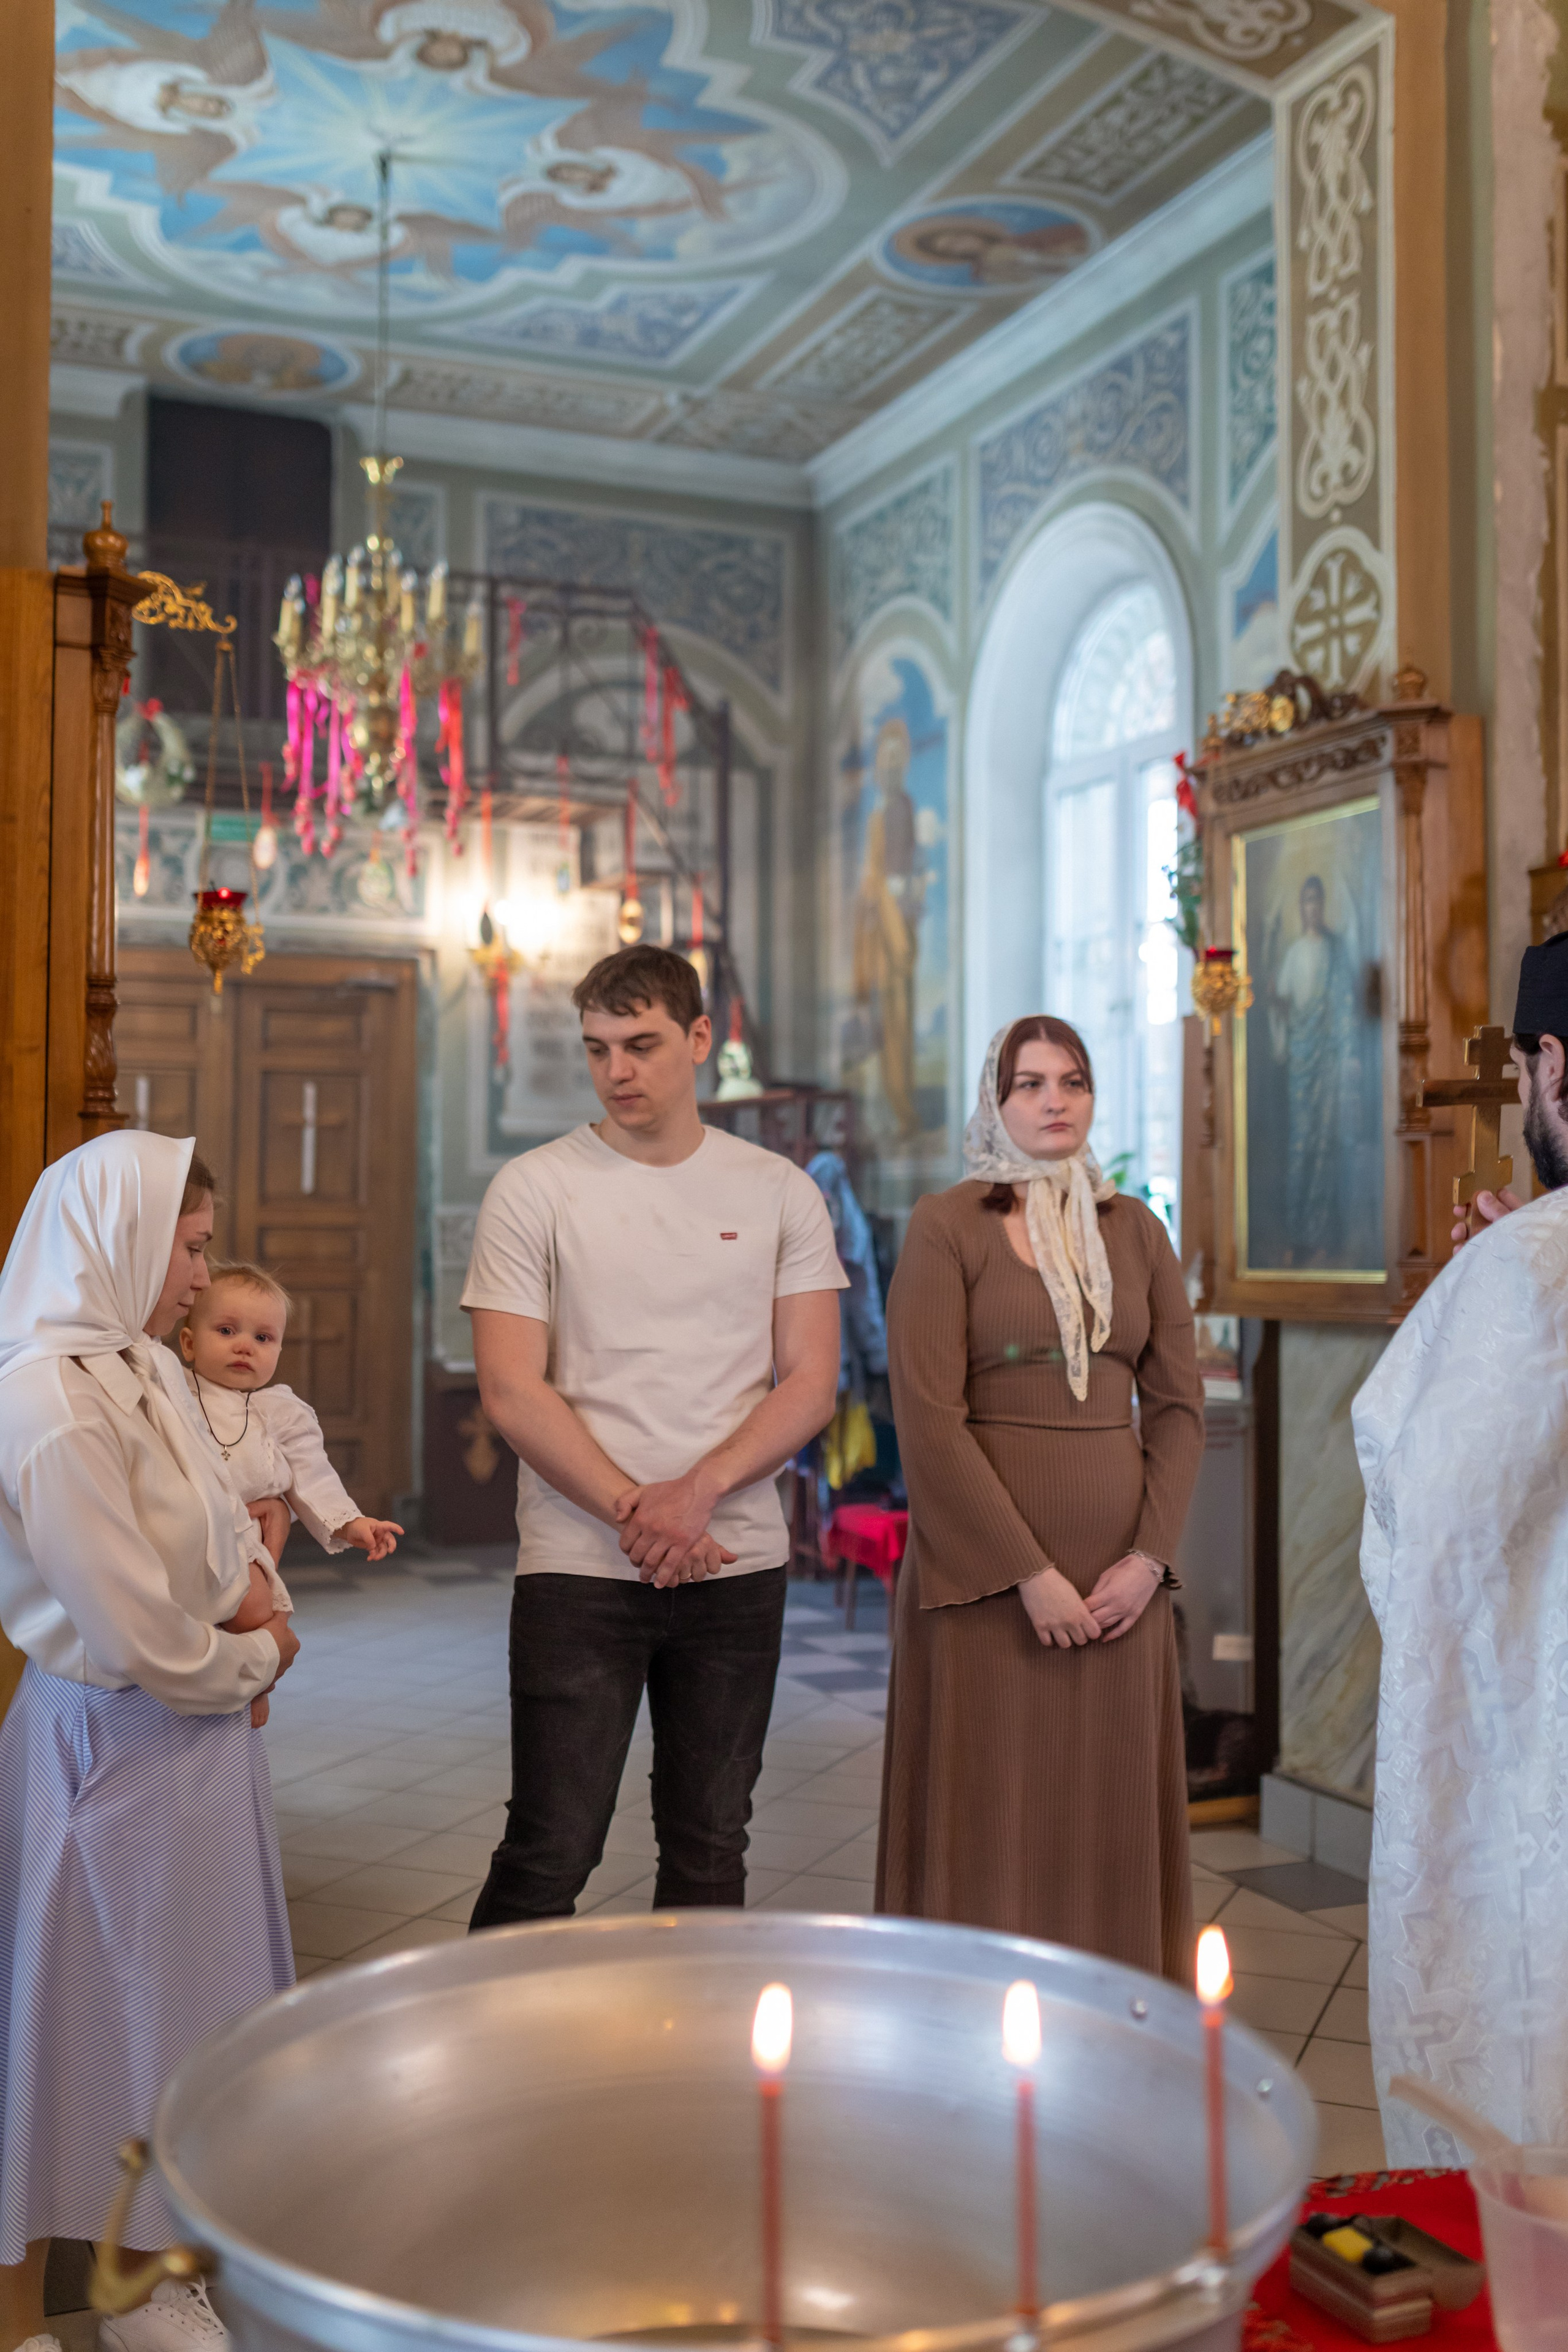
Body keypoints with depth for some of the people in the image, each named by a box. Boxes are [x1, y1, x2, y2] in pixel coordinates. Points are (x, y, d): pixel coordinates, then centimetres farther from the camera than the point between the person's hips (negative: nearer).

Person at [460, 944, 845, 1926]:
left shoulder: (780, 1192, 7)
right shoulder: (534, 1191, 1)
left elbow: (811, 1384, 2)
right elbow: (512, 1393, -5)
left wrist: (698, 1492, -12)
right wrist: (636, 1515, -12)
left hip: (739, 1561, 3)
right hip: (579, 1566, -2)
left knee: (710, 1852, 11)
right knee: (549, 1855, -2)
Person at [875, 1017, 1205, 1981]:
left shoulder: (1135, 1228, 10)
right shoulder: (947, 1224, -3)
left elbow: (1180, 1403, 9)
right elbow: (928, 1415, -11)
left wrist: (1150, 1555, -4)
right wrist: (1030, 1573, -14)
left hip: (1119, 1570, 4)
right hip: (985, 1569, -4)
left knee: (1111, 1819, 9)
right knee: (988, 1819, 2)